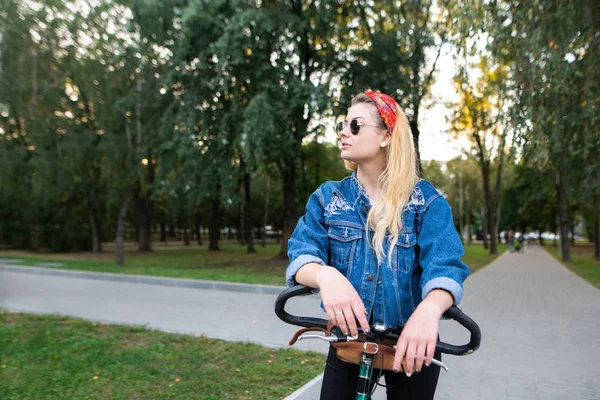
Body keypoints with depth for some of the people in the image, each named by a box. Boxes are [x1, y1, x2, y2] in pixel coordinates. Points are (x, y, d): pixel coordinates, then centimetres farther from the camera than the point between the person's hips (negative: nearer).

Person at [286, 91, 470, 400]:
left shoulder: (426, 200, -8)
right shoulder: (327, 198, -2)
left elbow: (445, 266, -22)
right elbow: (301, 255, -15)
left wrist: (429, 309, -45)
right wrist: (325, 275, -40)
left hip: (411, 343, -1)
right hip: (347, 339, 1)